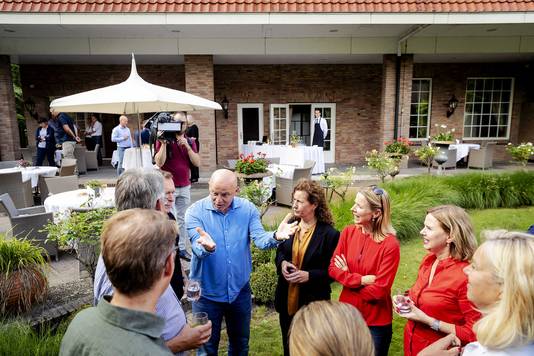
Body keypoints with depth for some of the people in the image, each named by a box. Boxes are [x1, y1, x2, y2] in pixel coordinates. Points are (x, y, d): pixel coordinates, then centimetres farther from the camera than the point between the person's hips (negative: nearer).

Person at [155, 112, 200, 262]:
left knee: (182, 219, 11)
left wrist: (187, 146, -13)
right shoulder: (163, 140, -3)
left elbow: (197, 163, -2)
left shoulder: (190, 142, 9)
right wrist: (164, 143, -20)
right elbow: (159, 163, -13)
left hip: (185, 186, 4)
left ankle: (182, 248, 21)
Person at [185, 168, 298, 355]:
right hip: (207, 293, -2)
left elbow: (259, 238, -19)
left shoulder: (247, 209, -8)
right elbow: (198, 249, -27)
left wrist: (275, 236, -41)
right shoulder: (195, 211, -16)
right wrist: (207, 247, -51)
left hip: (240, 291, 3)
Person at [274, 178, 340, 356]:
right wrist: (282, 263, -12)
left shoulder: (329, 234, -17)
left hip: (312, 304, -5)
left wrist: (309, 275, -25)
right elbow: (280, 252, 10)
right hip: (287, 299, 5)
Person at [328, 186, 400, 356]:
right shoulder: (348, 232, -7)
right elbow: (333, 269, -7)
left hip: (376, 322, -4)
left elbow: (379, 290, -20)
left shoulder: (390, 245, -21)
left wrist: (348, 278, -10)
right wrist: (361, 280, -20)